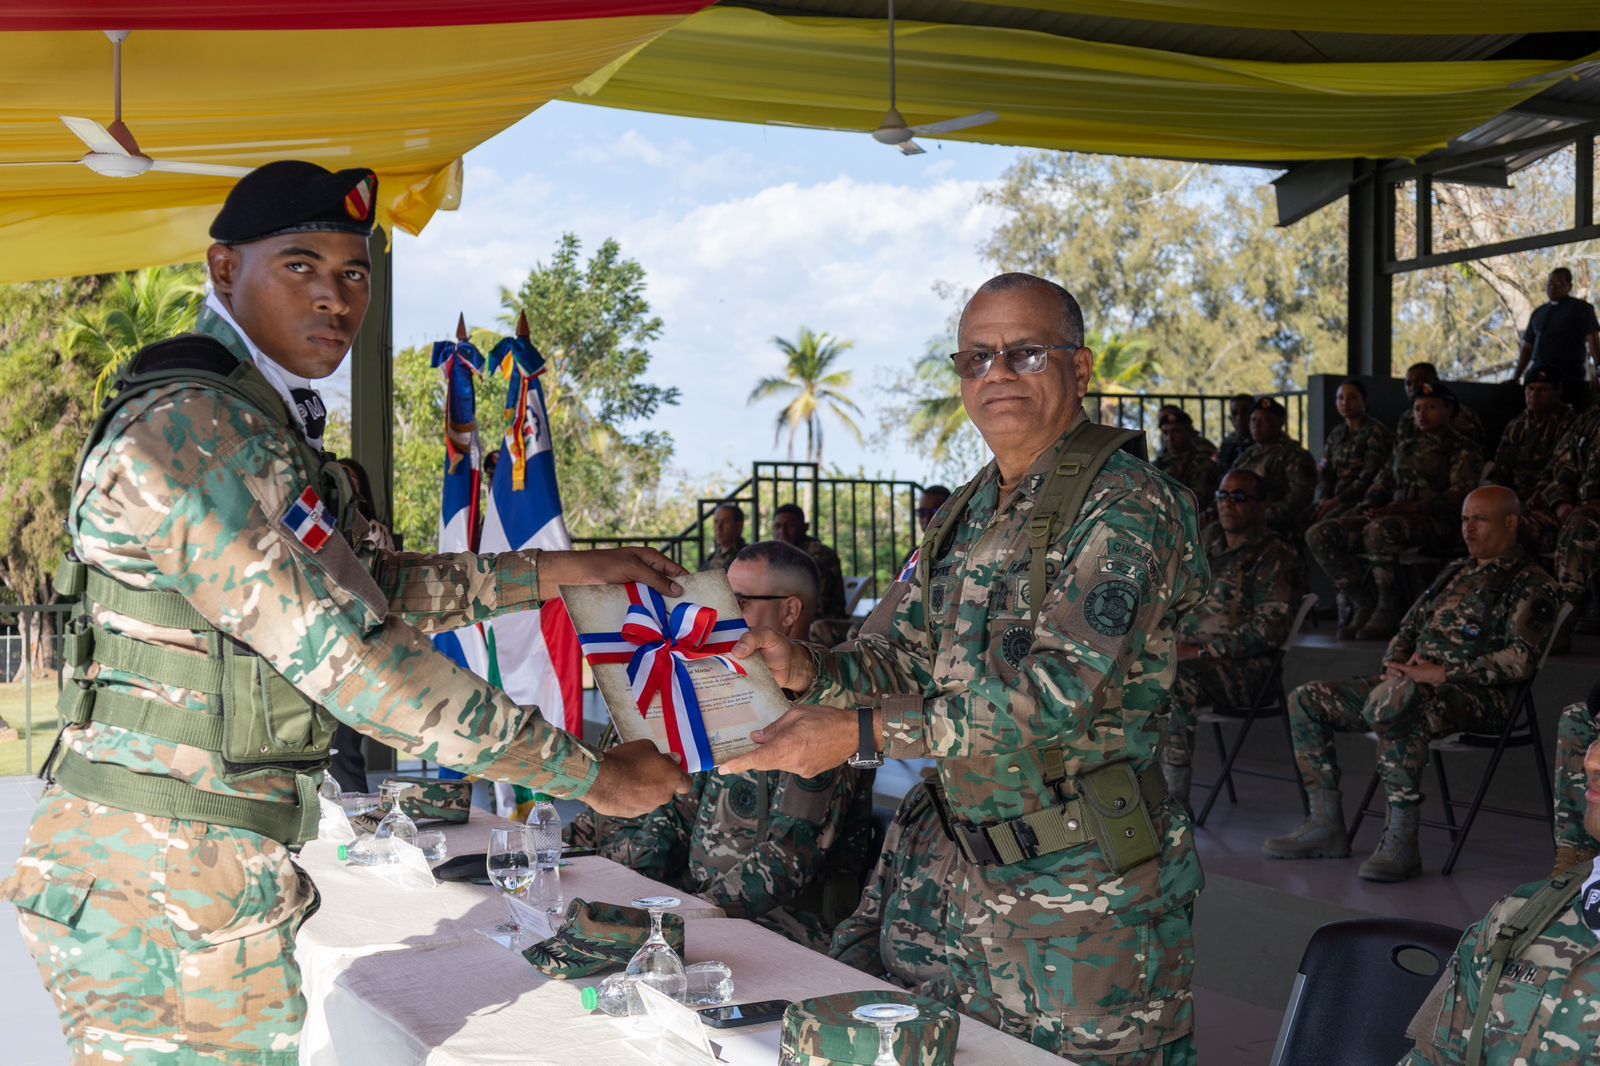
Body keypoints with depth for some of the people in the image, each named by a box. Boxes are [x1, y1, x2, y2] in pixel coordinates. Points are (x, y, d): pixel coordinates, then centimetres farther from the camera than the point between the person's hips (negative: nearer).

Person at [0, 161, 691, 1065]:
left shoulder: (268, 431, 14)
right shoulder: (190, 430, -19)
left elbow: (379, 585, 22)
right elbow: (348, 656, -23)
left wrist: (565, 570, 17)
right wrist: (588, 773, -18)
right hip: (164, 890, -10)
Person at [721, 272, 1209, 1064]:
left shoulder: (1125, 507, -15)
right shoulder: (965, 515, 11)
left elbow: (1056, 693, -25)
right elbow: (899, 656, 13)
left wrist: (862, 733, -26)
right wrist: (809, 671, -10)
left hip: (1094, 886, -7)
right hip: (984, 880, 8)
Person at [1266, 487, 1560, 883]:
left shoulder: (1530, 584, -1)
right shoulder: (1456, 571, 24)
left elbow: (1519, 660, -15)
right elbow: (1408, 629, 27)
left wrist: (1442, 674, -19)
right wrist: (1395, 665, 4)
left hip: (1477, 695, -9)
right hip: (1412, 683, 9)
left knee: (1396, 706, -41)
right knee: (1307, 699, -1)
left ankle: (1401, 845, -36)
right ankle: (1326, 826, -3)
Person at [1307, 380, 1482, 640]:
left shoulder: (1461, 450, 7)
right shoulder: (1405, 446, 28)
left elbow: (1460, 494, -8)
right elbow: (1382, 482, 27)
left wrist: (1412, 508, -19)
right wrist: (1369, 508, 2)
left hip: (1434, 522, -7)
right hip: (1394, 517, 7)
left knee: (1379, 530, -41)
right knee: (1319, 534, -14)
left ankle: (1388, 609, -25)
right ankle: (1363, 604, -10)